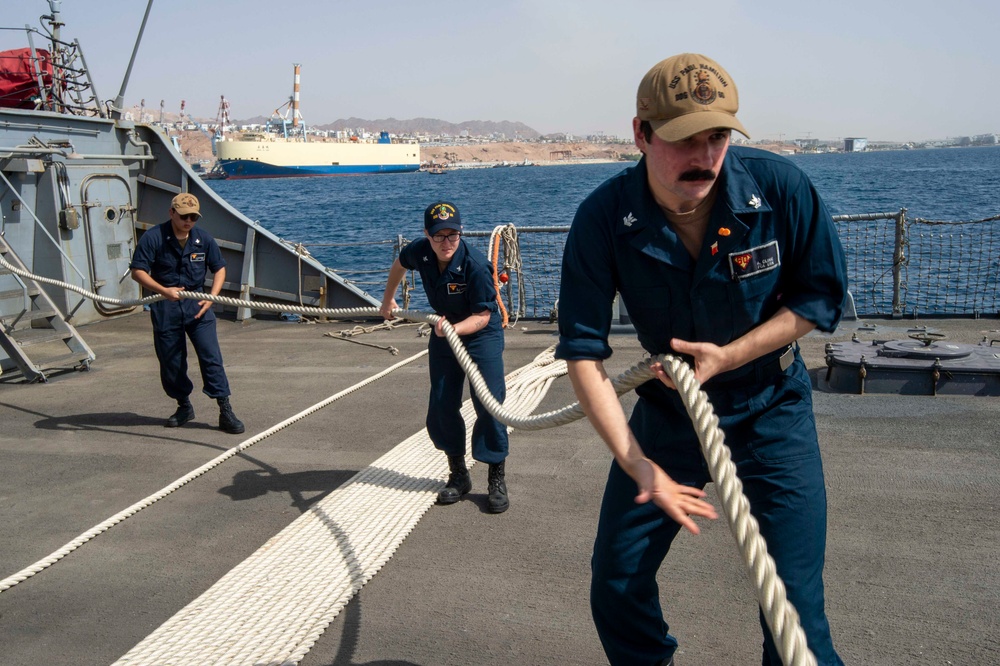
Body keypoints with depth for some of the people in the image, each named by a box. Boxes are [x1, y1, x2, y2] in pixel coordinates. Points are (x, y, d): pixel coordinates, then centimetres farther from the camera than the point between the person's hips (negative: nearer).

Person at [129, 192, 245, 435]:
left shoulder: (204, 239, 1)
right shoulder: (153, 238, -8)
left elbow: (219, 268, 10)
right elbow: (138, 272, -11)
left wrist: (212, 296, -7)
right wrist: (164, 291, -25)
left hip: (197, 304, 1)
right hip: (165, 307, -1)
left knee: (211, 356, -8)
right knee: (171, 362, 7)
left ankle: (225, 412, -6)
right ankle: (184, 406, 28)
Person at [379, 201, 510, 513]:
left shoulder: (476, 265, -30)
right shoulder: (419, 252, -15)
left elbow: (482, 316, -25)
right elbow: (399, 264, 11)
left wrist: (454, 329, -42)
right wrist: (388, 299, 23)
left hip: (482, 335, -5)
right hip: (443, 334, 5)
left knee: (488, 405, -12)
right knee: (441, 407, 6)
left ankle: (497, 479, 1)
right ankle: (458, 475, 22)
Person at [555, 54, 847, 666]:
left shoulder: (782, 188, -20)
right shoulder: (603, 218, -20)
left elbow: (823, 296, -6)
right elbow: (583, 351, -19)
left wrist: (728, 355, -19)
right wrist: (637, 465, -28)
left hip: (771, 411, -1)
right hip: (666, 411, 2)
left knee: (794, 608, -6)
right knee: (616, 587, 8)